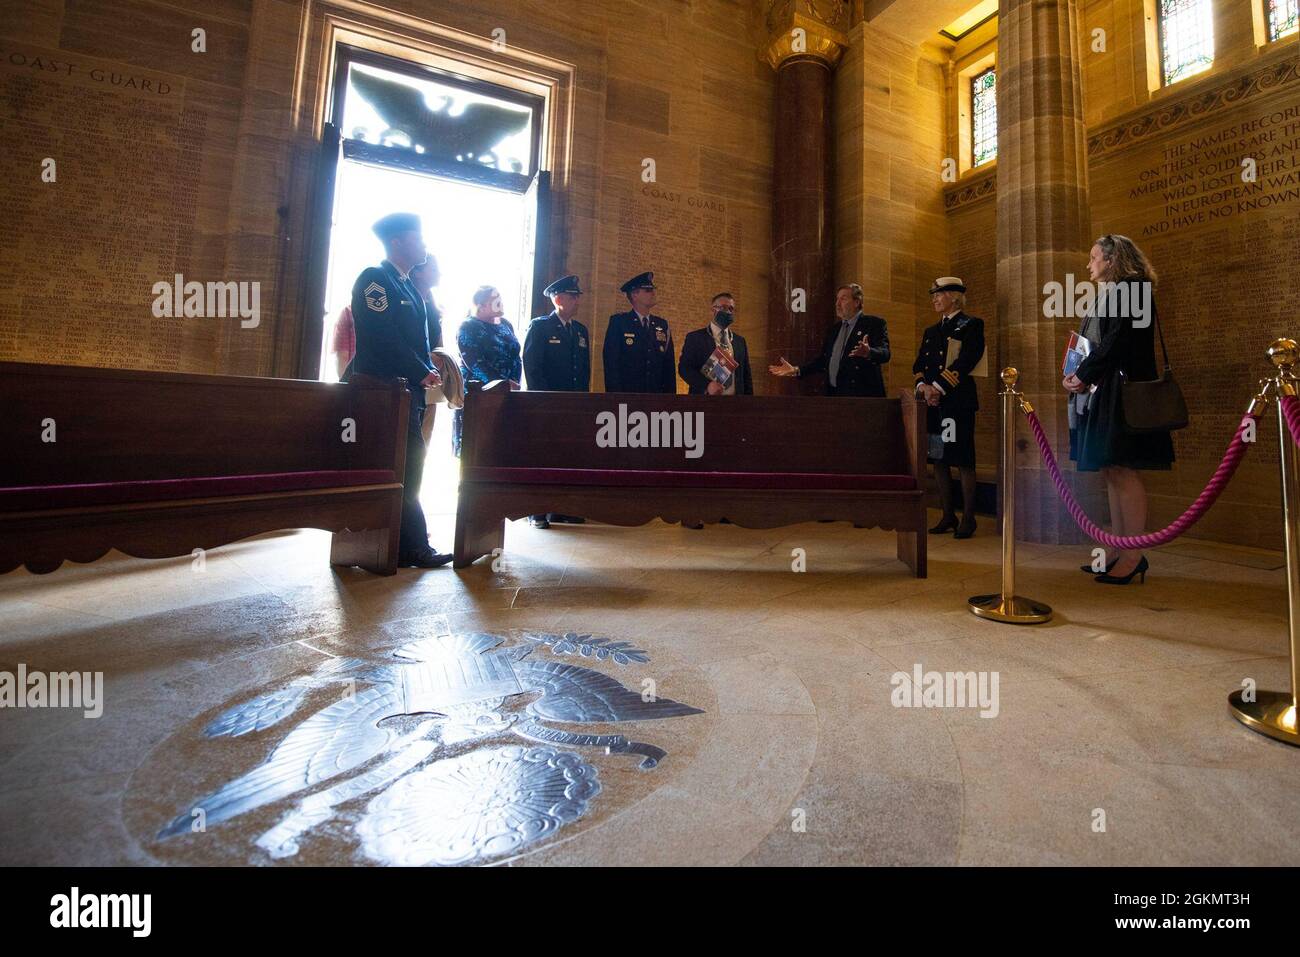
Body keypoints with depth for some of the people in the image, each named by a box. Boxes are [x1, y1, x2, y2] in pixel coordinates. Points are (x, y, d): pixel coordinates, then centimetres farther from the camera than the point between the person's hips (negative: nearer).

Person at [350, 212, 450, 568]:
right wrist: (422, 373, -15)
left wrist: (430, 371, 5)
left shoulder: (409, 288, 22)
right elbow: (384, 339, -18)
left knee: (408, 463, 9)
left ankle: (408, 544, 15)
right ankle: (412, 547, -4)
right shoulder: (374, 279, -7)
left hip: (408, 391, 9)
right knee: (405, 466, -9)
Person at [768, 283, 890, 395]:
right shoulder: (833, 329, 19)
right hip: (834, 393, 6)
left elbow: (884, 353, -14)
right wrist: (796, 370, 9)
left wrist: (868, 352, -36)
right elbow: (824, 360, 20)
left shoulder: (874, 323, 0)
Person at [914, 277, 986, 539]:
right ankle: (948, 516, 16)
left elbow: (965, 362, -12)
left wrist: (938, 387, -16)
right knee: (939, 461, 7)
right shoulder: (931, 331, 21)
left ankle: (968, 519, 3)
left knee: (963, 461, -4)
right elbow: (919, 364, 13)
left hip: (958, 401, -6)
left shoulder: (972, 325, 1)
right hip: (933, 403, 7)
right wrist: (924, 387, -5)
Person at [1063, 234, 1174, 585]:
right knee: (1112, 471, 7)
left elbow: (1116, 342, -15)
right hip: (1109, 392, 10)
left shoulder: (1127, 289, -5)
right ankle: (1119, 551, 11)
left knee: (1123, 470, -11)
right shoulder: (1113, 293, 23)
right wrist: (1081, 376, 7)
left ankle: (1134, 555, -7)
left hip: (1125, 391, -10)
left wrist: (1083, 376, -7)